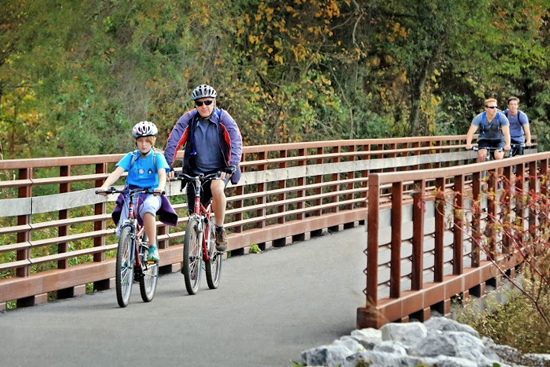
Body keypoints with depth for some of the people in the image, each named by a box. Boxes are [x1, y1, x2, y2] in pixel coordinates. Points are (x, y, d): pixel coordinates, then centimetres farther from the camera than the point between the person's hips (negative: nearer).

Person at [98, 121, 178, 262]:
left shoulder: (157, 157, 2)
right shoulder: (131, 157, 6)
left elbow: (162, 174, -15)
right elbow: (117, 172, -8)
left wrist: (160, 187, -38)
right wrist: (105, 186, -27)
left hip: (151, 194, -2)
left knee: (147, 208, -39)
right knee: (123, 233, -14)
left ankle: (153, 248, -33)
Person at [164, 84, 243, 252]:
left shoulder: (223, 118, -10)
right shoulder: (188, 119, -6)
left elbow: (236, 142, -21)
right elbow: (173, 142, -13)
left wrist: (232, 165, -35)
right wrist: (168, 166, -26)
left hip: (219, 170, -2)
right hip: (195, 172, 2)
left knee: (217, 188, -36)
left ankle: (220, 229, -16)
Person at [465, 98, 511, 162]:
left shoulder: (501, 117, -22)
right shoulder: (479, 118, -20)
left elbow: (506, 133, -31)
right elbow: (471, 132, -27)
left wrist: (507, 145, -51)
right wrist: (468, 144, -47)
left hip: (498, 140, -1)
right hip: (484, 140, 1)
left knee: (498, 157, -26)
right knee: (481, 155, -27)